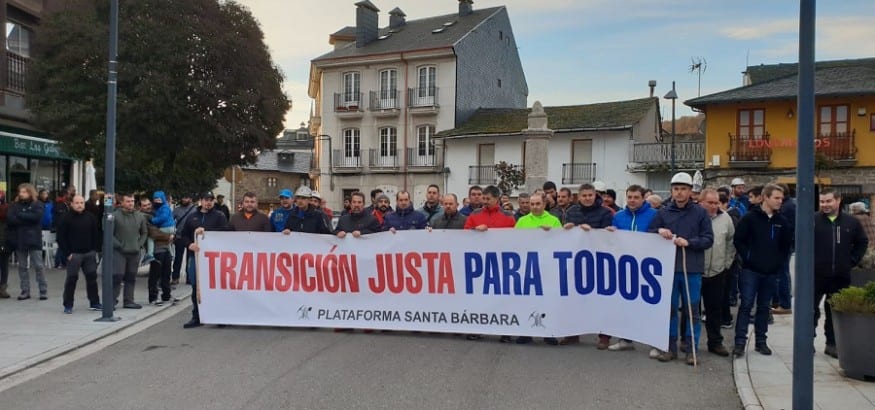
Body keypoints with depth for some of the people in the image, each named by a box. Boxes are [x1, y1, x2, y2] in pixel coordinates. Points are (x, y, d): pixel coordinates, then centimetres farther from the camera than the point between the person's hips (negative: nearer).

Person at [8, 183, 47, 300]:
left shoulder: (37, 204, 1)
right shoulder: (15, 205, 9)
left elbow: (36, 217, -17)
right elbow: (9, 219, -6)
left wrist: (19, 215, -9)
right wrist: (26, 219, -15)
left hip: (34, 240, -3)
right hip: (19, 240, 3)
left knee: (38, 266, -1)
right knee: (22, 267, 8)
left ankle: (43, 291, 5)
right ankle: (25, 291, 15)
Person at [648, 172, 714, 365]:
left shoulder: (700, 212, 3)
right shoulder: (663, 212, 7)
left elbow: (708, 239, -1)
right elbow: (648, 234, 9)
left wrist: (688, 242, -15)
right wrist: (659, 231, -12)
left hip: (692, 269, -1)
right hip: (668, 267, 2)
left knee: (692, 311, 5)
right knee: (669, 308, 8)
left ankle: (691, 349, 14)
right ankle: (670, 347, 18)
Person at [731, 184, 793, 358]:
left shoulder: (782, 221, 8)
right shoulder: (750, 217, -5)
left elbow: (786, 244, 16)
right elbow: (738, 240, -5)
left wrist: (779, 262, 5)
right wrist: (748, 257, -9)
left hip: (771, 272, 4)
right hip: (751, 270, -4)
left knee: (764, 307, 11)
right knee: (746, 305, -6)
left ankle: (761, 340, 19)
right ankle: (740, 341, -4)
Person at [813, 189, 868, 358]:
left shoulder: (851, 222, 5)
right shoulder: (812, 220, -5)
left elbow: (863, 242, 17)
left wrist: (852, 261, 8)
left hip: (840, 276, 3)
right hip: (816, 274, -3)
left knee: (836, 311, 10)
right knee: (811, 309, 1)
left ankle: (832, 344, 19)